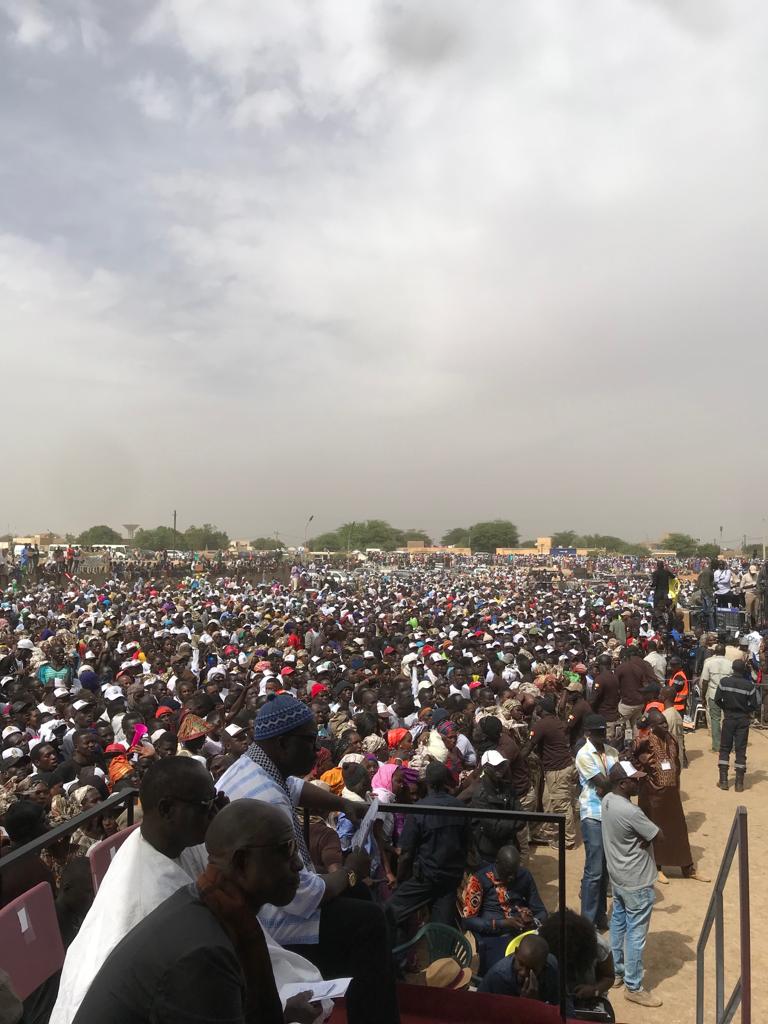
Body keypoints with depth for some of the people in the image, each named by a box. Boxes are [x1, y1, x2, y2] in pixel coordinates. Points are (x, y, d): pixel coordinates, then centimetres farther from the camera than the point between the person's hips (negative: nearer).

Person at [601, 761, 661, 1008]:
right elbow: (657, 835, -19)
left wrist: (635, 839, -5)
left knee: (618, 924, 22)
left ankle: (617, 972, 37)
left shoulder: (607, 800, -4)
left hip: (617, 877, 9)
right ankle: (633, 987, 19)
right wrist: (642, 840, -2)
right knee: (635, 934, 6)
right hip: (636, 882, -9)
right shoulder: (631, 813, -32)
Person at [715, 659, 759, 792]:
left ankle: (723, 781, 8)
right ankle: (739, 783, 8)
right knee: (741, 750, 6)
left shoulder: (724, 682, -8)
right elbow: (754, 705, -9)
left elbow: (717, 700, -6)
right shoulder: (749, 685, -11)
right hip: (743, 720, -1)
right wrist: (745, 710, 10)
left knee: (724, 748, 10)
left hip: (728, 719, 1)